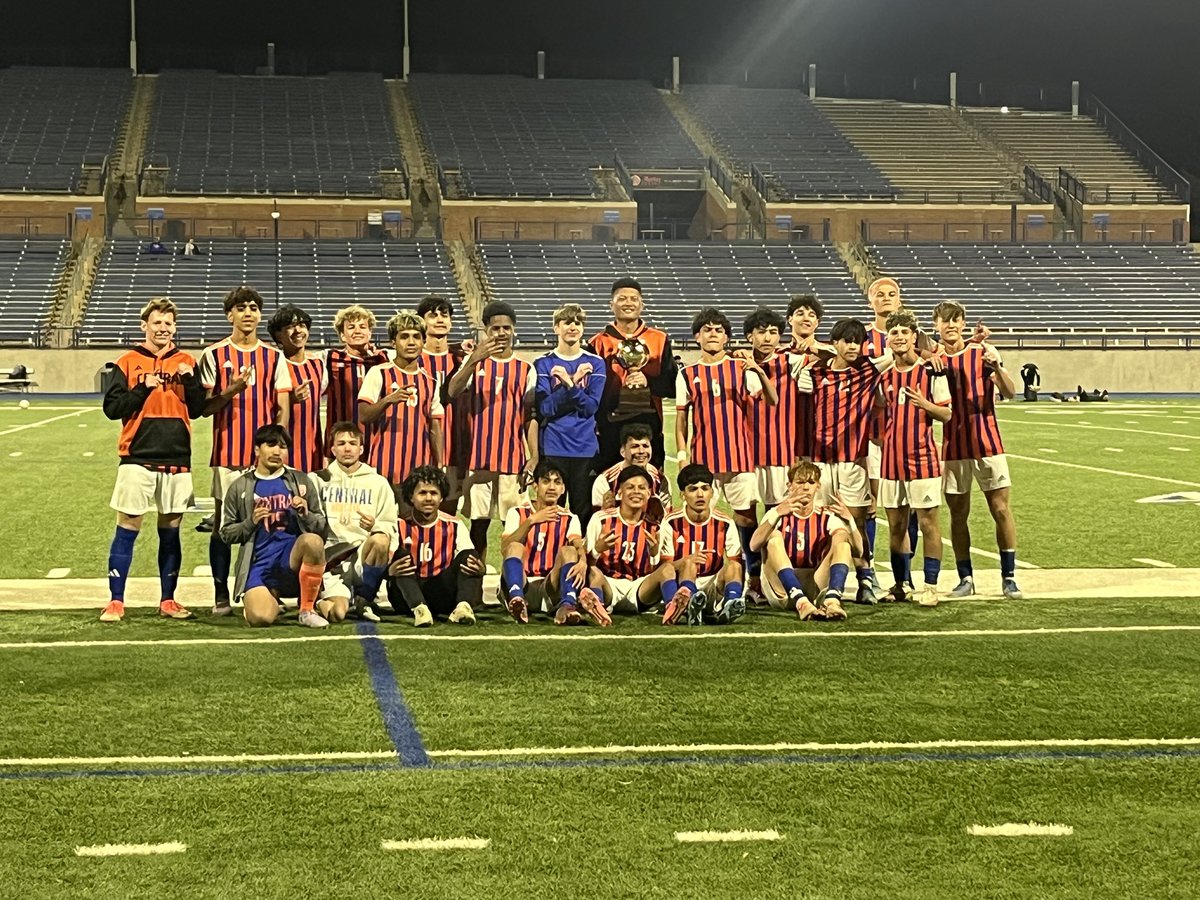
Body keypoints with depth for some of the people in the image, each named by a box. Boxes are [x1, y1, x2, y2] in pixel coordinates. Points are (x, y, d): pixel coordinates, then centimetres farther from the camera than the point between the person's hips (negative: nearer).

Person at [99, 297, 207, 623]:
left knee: (170, 530, 8)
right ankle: (116, 602, 2)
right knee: (127, 528, -2)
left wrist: (190, 381, -9)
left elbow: (197, 410, 6)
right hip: (137, 458, -2)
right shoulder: (128, 362, 3)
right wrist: (143, 389, -13)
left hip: (177, 461, 2)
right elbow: (112, 408, -2)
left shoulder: (186, 363, 9)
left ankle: (168, 600, 15)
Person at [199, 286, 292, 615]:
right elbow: (205, 406, 2)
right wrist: (230, 391, -16)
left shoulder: (274, 357, 9)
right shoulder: (214, 355, 4)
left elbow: (282, 407, 7)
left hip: (264, 454, 1)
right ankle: (221, 594, 7)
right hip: (227, 453, -1)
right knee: (223, 523, 1)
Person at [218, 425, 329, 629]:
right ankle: (272, 596, 13)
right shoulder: (240, 487, 11)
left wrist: (305, 514, -7)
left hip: (294, 557, 0)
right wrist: (251, 522, -5)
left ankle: (308, 610, -16)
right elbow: (226, 533, 13)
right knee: (259, 617, -28)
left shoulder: (301, 481, 13)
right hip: (259, 561, 0)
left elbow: (321, 527, 14)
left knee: (313, 541, -36)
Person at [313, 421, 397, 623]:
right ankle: (321, 601, 11)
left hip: (366, 554, 1)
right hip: (331, 555, -1)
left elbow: (391, 527, 7)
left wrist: (375, 527, -14)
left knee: (380, 540, -36)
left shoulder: (378, 482, 15)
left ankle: (364, 599, -11)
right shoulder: (320, 480, 17)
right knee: (337, 612, -29)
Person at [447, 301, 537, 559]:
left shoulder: (526, 370, 9)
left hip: (513, 458, 1)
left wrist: (534, 457, -4)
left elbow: (530, 417, 8)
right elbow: (452, 392, -15)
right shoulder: (475, 361, 5)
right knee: (478, 523, 3)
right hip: (479, 457, -1)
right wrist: (474, 360, -30)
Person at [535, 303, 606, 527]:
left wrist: (569, 383, -18)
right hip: (553, 448, -1)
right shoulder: (543, 364, 4)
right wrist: (573, 382, -16)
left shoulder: (595, 364, 7)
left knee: (584, 511, 3)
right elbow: (545, 408, -7)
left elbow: (591, 406, -4)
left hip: (586, 448, 1)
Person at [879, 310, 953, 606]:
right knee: (896, 524, 8)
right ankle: (901, 584, 18)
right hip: (891, 458, 4)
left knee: (928, 522, -3)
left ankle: (930, 587, 1)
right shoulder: (883, 373, 10)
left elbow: (947, 414, -3)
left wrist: (926, 404, -20)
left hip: (922, 457, -4)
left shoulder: (931, 371, -2)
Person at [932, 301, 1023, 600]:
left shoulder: (984, 352, 2)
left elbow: (1010, 393, -4)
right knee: (958, 513, 4)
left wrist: (996, 367, -23)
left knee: (1002, 509, -4)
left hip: (987, 441, -1)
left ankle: (1008, 577, 3)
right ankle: (965, 578, 14)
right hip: (952, 446, 1)